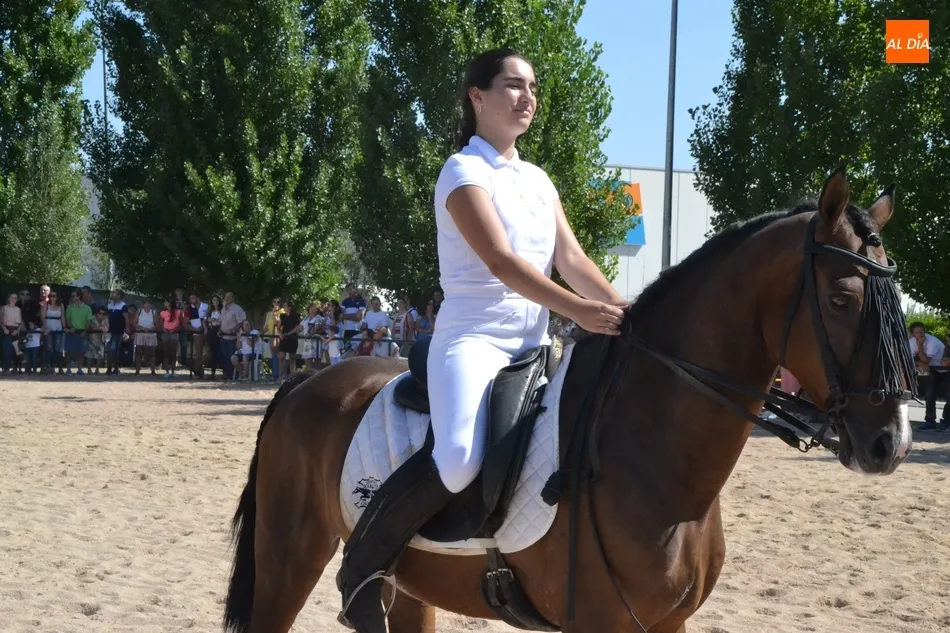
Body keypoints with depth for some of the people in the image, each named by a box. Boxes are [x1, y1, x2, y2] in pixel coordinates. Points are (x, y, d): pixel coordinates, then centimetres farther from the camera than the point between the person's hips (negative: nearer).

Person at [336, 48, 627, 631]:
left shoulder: (539, 180, 17)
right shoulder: (464, 171, -6)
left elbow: (572, 260, 9)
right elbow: (500, 261, -19)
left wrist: (623, 312, -9)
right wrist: (578, 310, -31)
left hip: (533, 344, 8)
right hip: (474, 338, -8)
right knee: (460, 462, -32)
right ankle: (361, 571, -13)